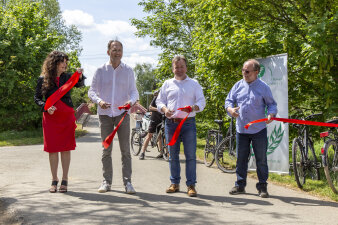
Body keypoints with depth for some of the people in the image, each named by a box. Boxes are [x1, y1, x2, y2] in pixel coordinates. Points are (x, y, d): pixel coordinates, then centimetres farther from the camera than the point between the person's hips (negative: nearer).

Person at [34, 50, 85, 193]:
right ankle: (54, 180, 13)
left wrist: (80, 77, -29)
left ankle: (65, 180, 8)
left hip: (67, 116, 1)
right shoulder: (43, 79, 3)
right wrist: (46, 107, -12)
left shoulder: (67, 77, 6)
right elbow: (37, 98, 6)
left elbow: (79, 85, -8)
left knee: (66, 148, 1)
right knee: (52, 149, 3)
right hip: (50, 117, 0)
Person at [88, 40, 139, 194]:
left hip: (122, 113, 0)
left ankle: (127, 182, 1)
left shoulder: (128, 71, 6)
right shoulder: (101, 71, 5)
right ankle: (106, 181, 12)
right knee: (106, 149, 4)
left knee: (125, 149, -3)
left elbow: (134, 91, 6)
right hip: (105, 113, 0)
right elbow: (91, 91, 4)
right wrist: (99, 101, -17)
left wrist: (131, 101, -17)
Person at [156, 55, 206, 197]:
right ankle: (175, 183, 16)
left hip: (188, 123, -2)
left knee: (190, 155, -5)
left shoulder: (194, 84, 11)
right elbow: (159, 101, 14)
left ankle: (191, 185, -1)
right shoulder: (167, 84, 15)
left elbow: (202, 101, 4)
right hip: (171, 123, 2)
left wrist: (193, 108, -17)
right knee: (173, 155, 7)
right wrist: (164, 109, -8)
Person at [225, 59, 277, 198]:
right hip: (241, 129, 3)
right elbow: (229, 100, 10)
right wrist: (230, 109, -13)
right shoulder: (238, 86, 8)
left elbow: (272, 104, 3)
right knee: (241, 158, 9)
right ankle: (240, 184, 19)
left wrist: (271, 114, -18)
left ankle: (262, 187, 10)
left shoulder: (263, 87, 0)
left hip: (258, 129, -3)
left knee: (261, 159, 2)